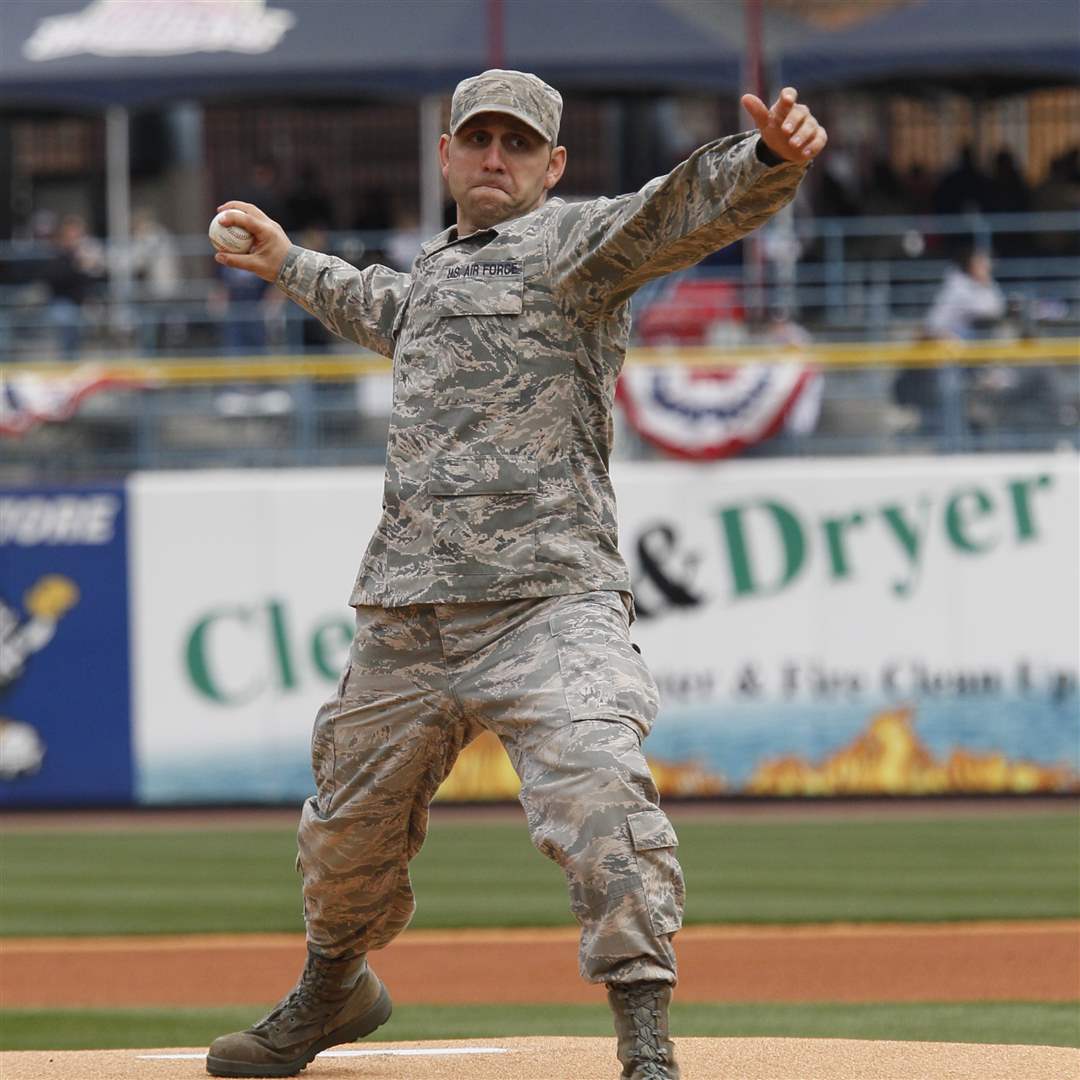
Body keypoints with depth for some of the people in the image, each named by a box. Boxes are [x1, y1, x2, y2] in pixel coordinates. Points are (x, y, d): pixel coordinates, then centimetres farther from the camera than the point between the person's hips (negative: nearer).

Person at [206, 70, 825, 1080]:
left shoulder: (574, 240, 0)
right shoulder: (437, 266, 22)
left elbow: (685, 207, -20)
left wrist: (771, 158, -39)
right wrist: (290, 265, 56)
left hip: (551, 605, -7)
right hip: (406, 614, 7)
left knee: (598, 789, -26)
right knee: (350, 825, 18)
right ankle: (330, 991, 45)